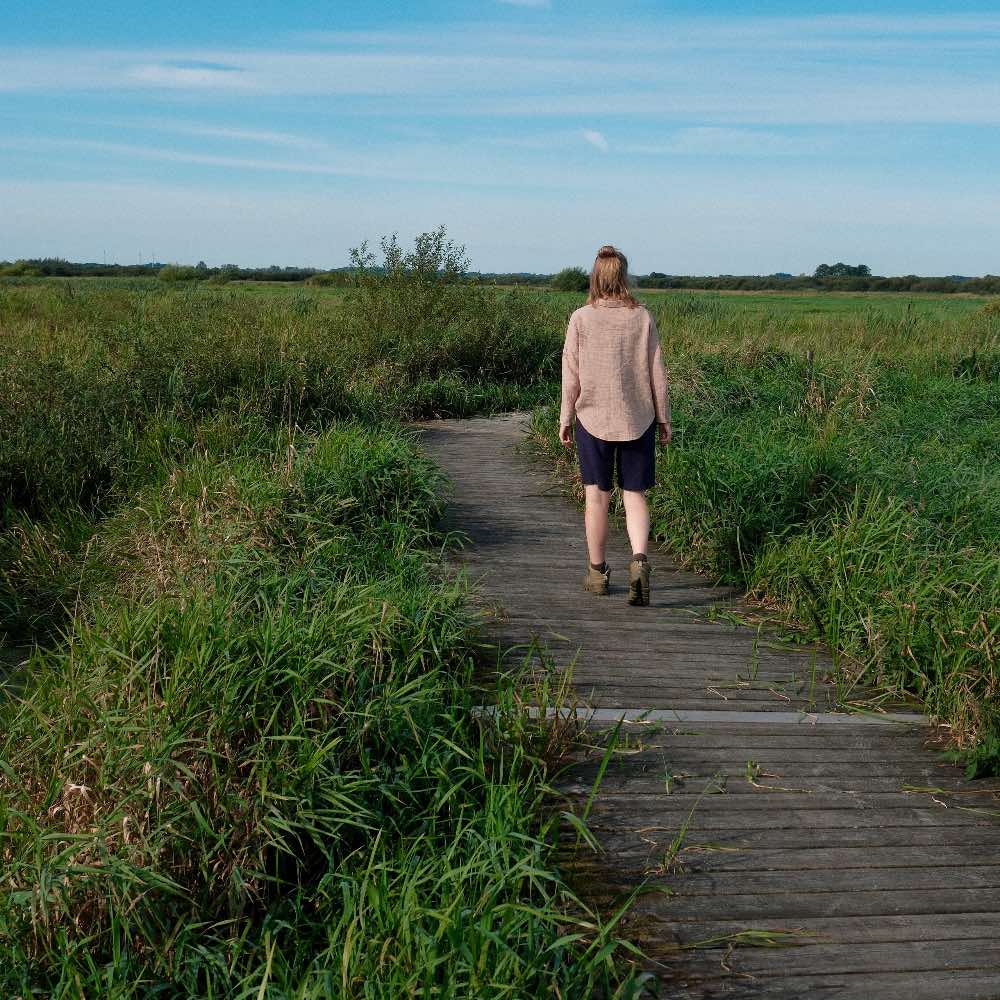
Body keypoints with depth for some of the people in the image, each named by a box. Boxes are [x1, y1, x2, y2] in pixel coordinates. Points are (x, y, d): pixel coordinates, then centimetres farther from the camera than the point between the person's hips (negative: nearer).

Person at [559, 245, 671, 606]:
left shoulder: (581, 319, -5)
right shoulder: (642, 317, -2)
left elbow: (571, 375, -2)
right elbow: (656, 373, 1)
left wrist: (564, 419, 7)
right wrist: (663, 418, 10)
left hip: (593, 418, -1)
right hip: (637, 419, 1)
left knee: (597, 495, 10)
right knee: (634, 494, 9)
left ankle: (597, 573, 19)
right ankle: (639, 557, -12)